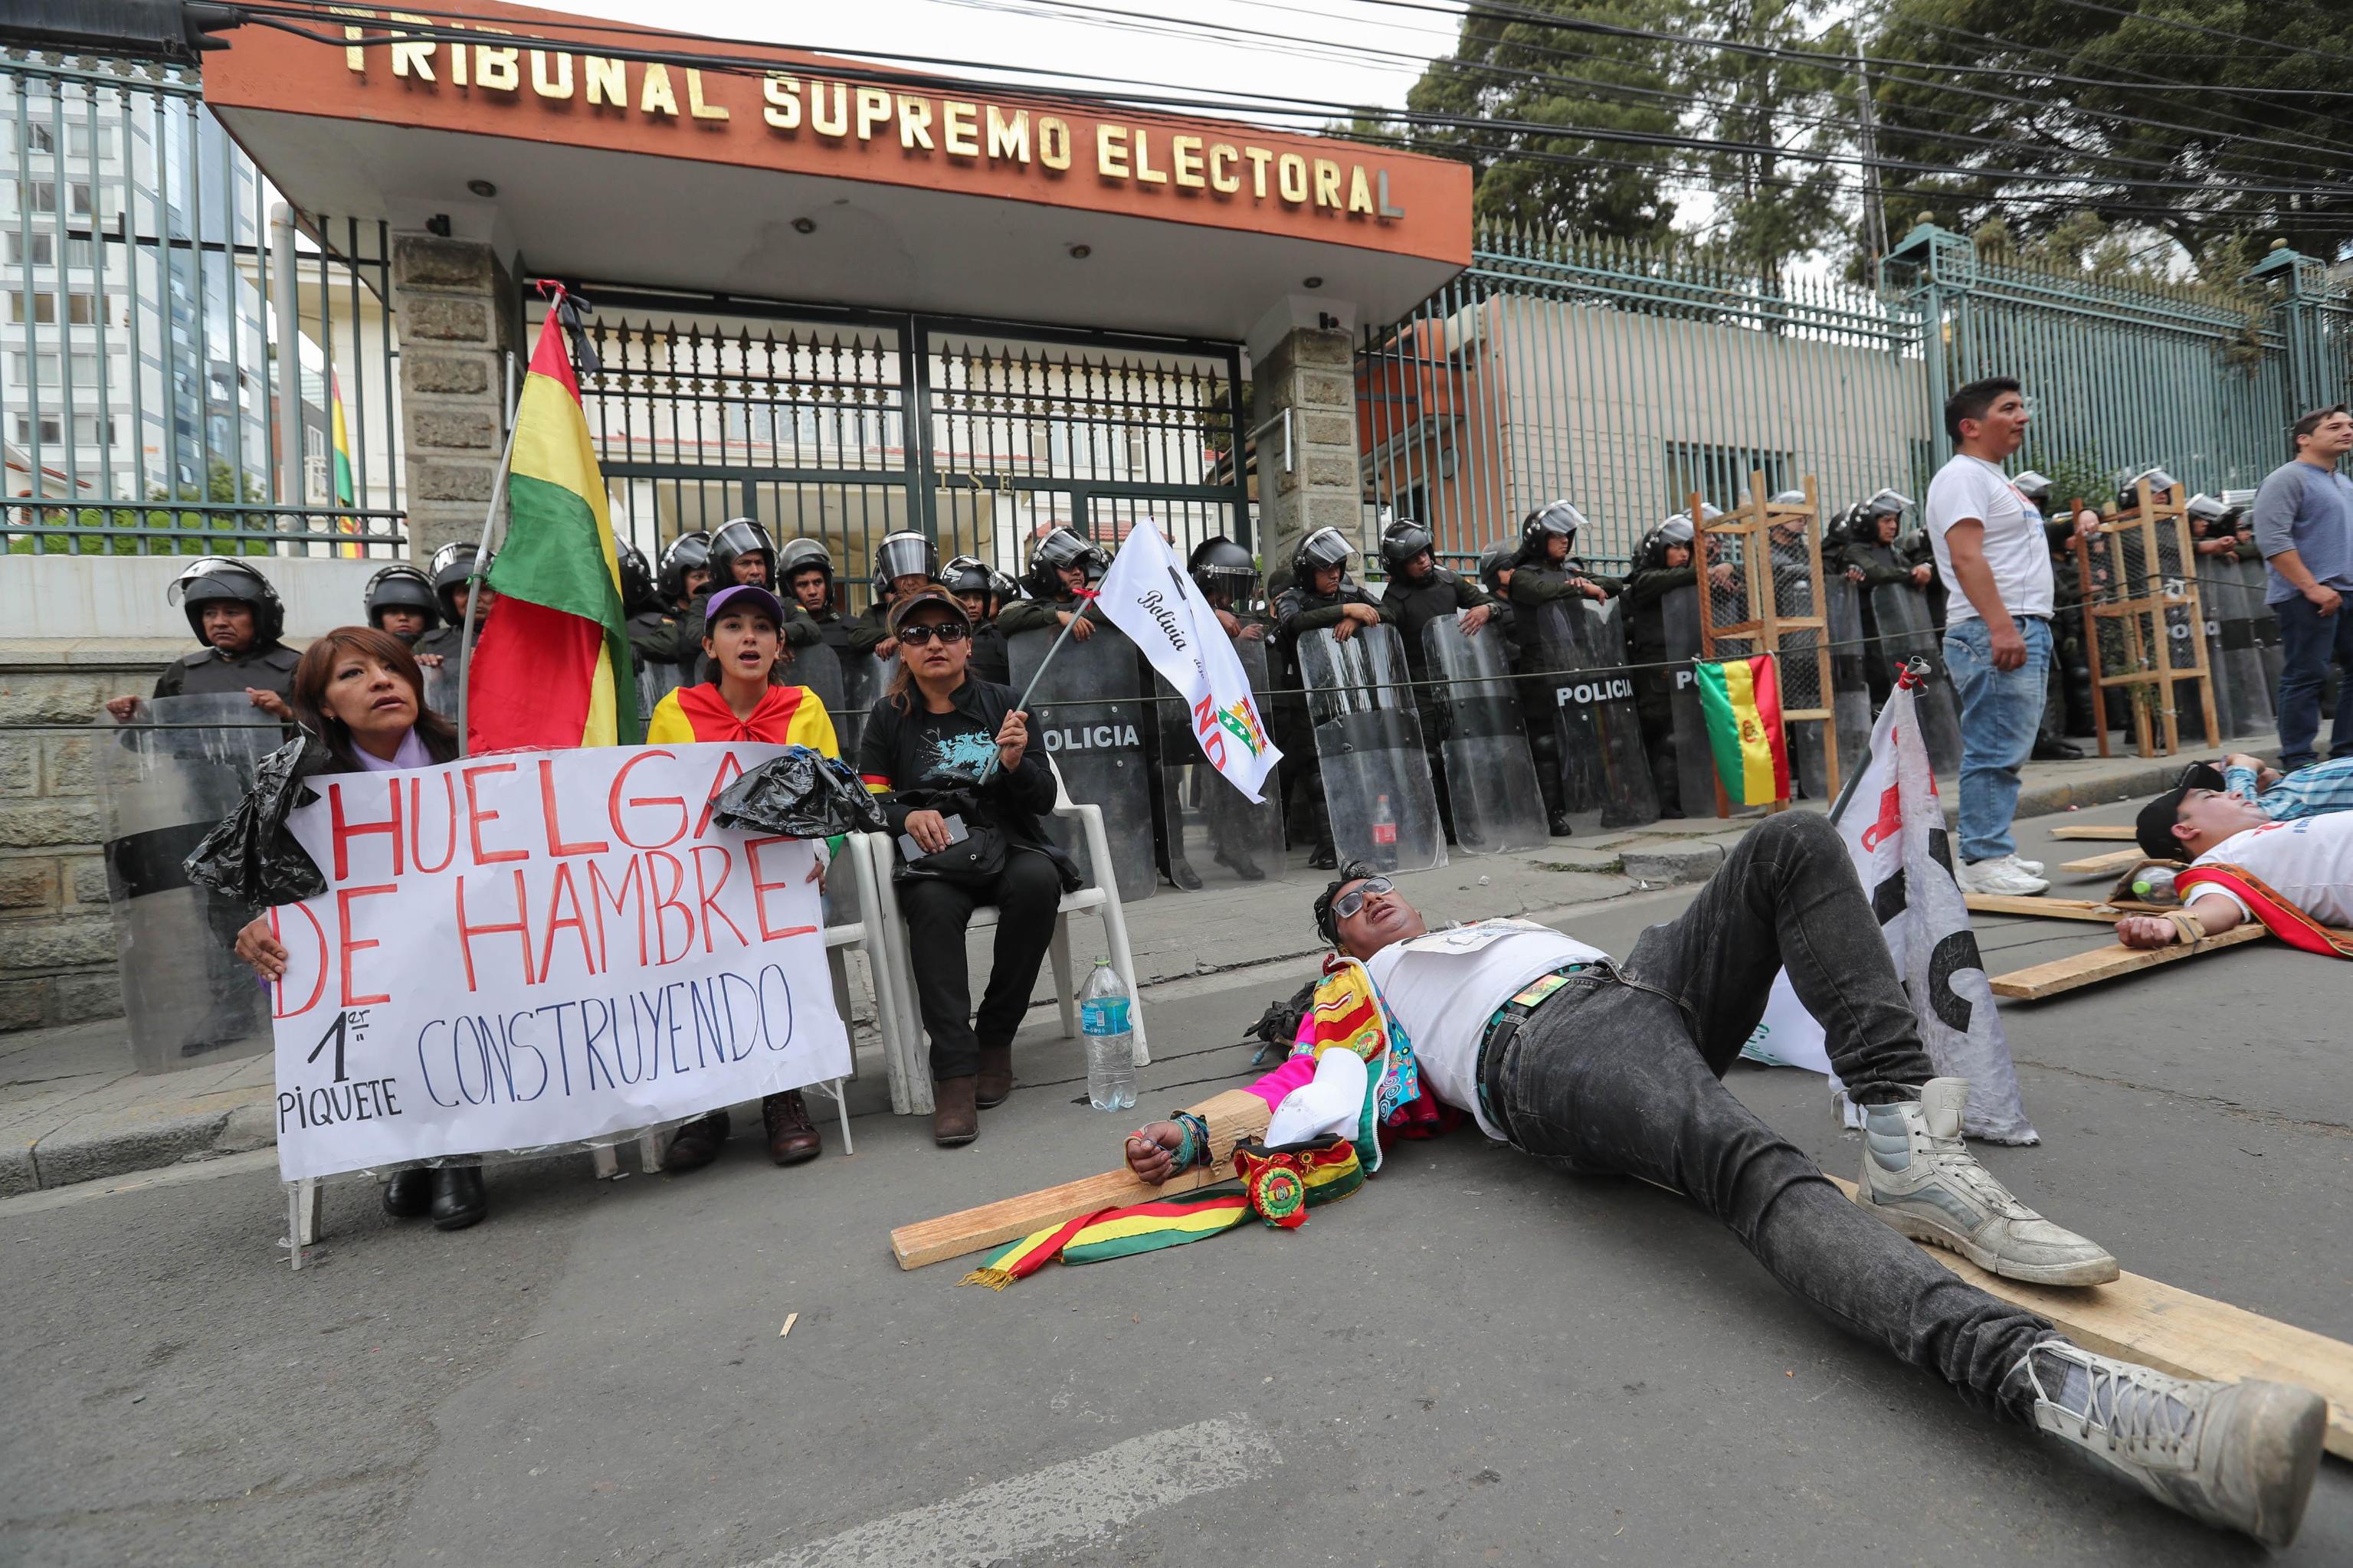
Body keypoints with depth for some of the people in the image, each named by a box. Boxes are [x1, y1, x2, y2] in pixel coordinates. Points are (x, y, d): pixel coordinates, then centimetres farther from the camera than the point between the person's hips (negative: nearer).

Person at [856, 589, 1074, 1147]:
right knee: (933, 905, -35)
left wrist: (1015, 762, -15)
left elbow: (1044, 801, 6)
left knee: (1038, 880, -33)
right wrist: (908, 816, -14)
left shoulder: (1002, 703, 9)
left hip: (1009, 845, 1)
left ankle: (995, 1038, -17)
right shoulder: (888, 718, 11)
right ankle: (954, 1071, -33)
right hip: (933, 856, 0)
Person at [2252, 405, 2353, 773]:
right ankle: (2299, 762, -2)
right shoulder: (2287, 479, -7)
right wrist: (2312, 587, -20)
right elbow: (2272, 539, -18)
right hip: (2308, 598, -9)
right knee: (2304, 678, -7)